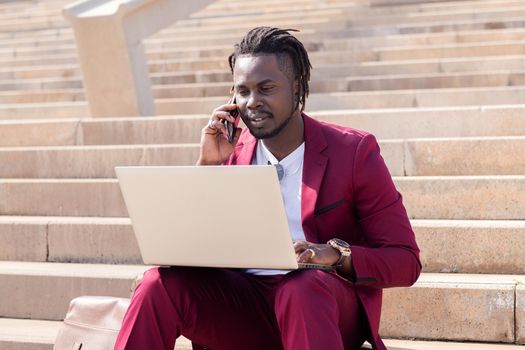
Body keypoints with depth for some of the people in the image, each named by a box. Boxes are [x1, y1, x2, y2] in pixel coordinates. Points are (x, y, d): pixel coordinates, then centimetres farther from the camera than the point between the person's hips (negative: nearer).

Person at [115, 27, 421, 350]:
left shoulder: (354, 152, -2)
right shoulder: (230, 152, 9)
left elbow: (406, 262, -4)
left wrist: (336, 254, -24)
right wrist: (208, 164, -4)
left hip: (323, 301, -3)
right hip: (245, 303, 4)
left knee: (302, 289, -39)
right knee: (160, 284, -25)